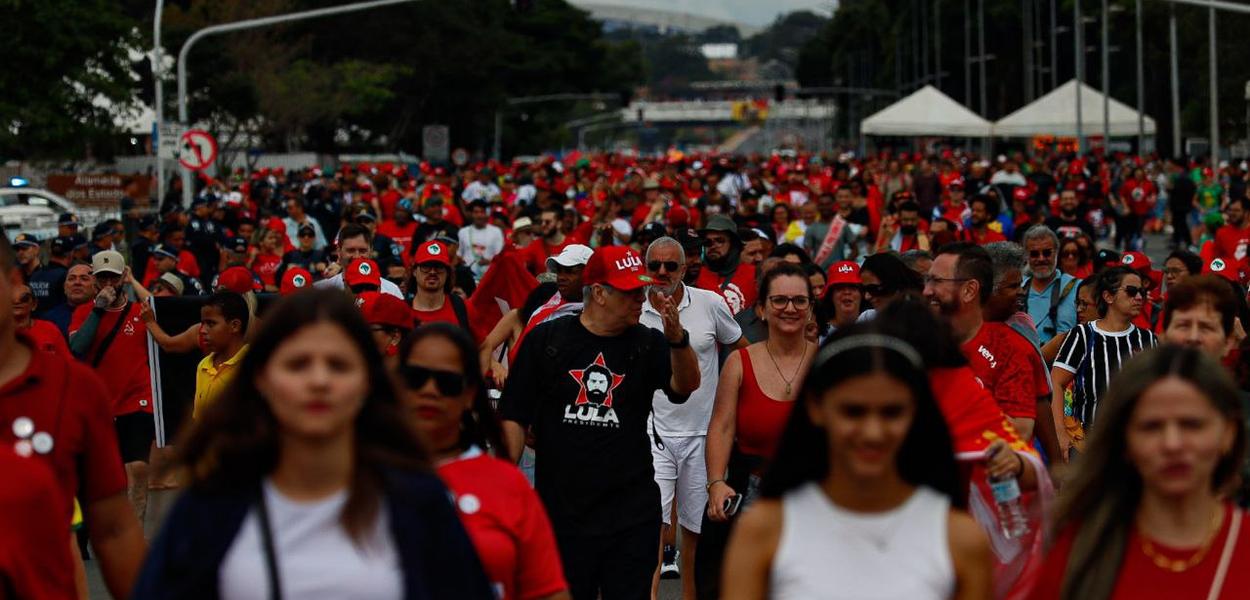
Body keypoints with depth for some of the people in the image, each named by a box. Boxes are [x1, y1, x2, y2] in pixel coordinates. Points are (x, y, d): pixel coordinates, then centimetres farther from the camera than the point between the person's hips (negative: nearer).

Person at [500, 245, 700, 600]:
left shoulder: (648, 344, 4)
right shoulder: (545, 340, 1)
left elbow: (685, 386, -13)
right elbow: (515, 417, 2)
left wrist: (677, 338, -31)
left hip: (632, 514, 1)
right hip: (561, 511, -1)